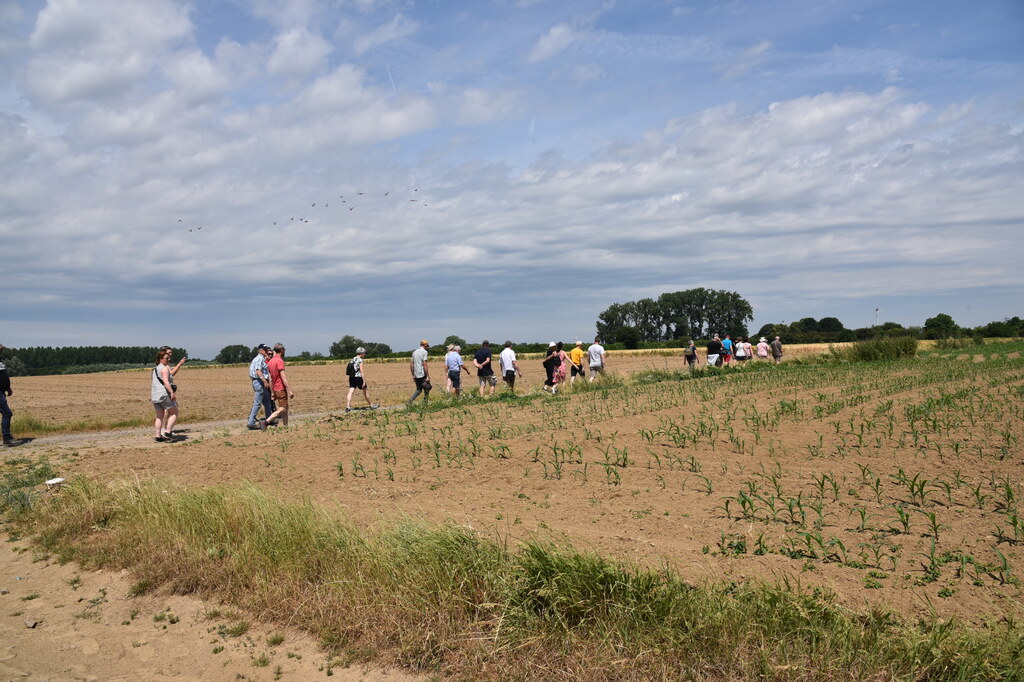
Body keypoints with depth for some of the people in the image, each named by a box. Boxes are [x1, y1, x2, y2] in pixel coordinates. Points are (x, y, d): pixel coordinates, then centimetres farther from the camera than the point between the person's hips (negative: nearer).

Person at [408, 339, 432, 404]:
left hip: (416, 375, 7)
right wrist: (428, 376, -16)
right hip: (423, 375, -7)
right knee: (426, 389, 6)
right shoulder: (424, 352, -7)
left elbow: (411, 365, 15)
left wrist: (413, 375, 21)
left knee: (419, 389, 16)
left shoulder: (414, 352, 15)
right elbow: (424, 365, -16)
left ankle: (411, 400, -1)